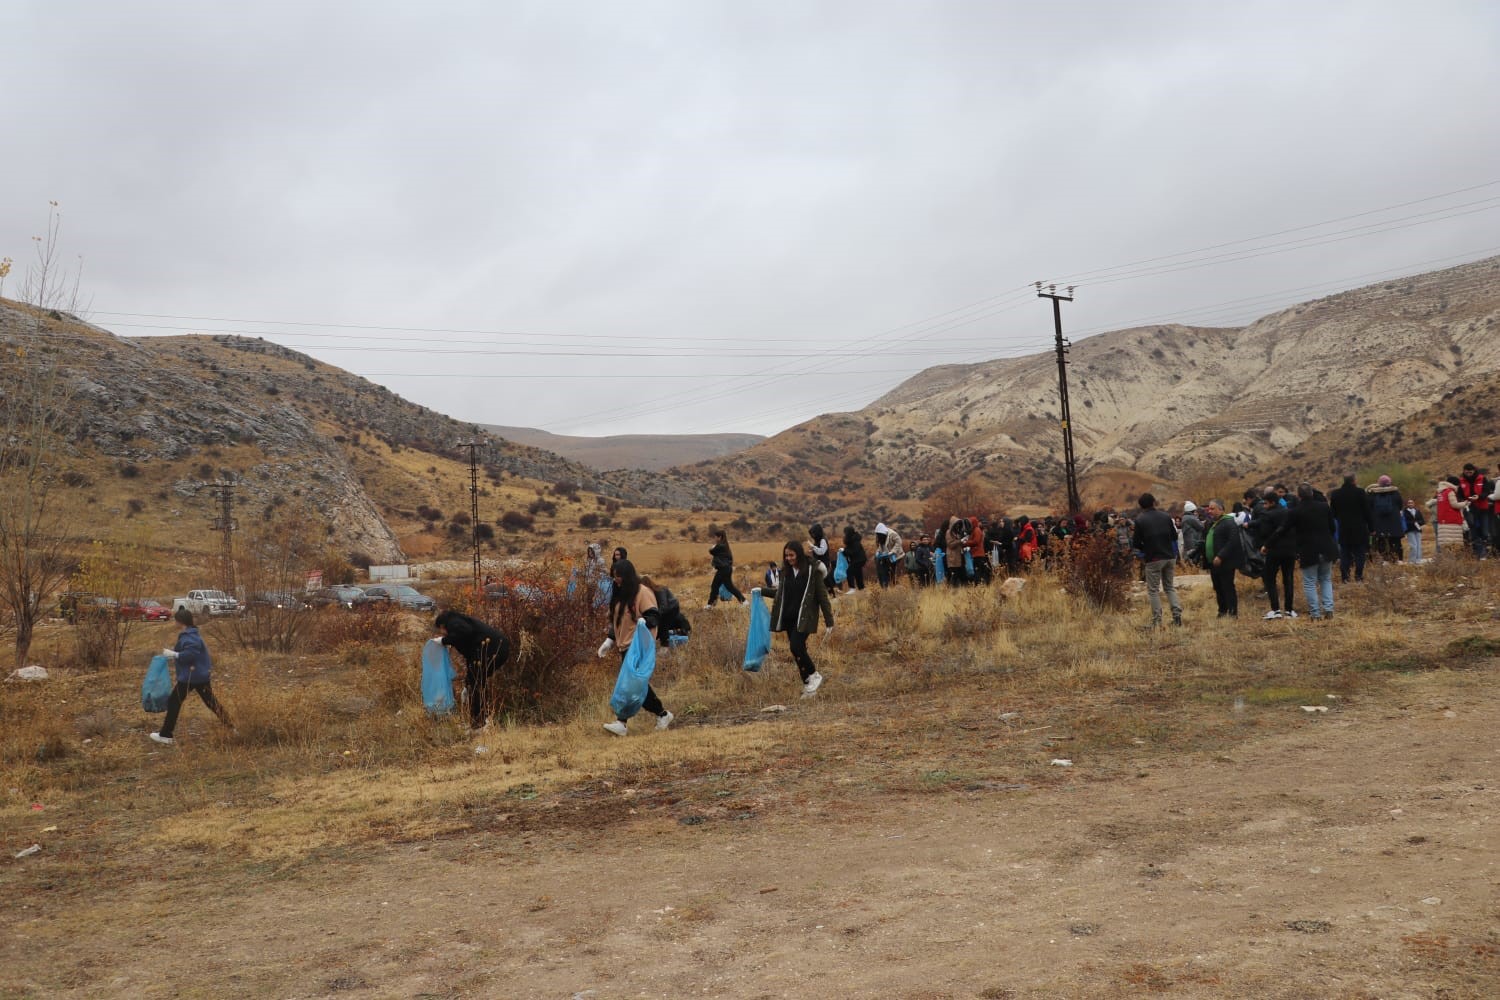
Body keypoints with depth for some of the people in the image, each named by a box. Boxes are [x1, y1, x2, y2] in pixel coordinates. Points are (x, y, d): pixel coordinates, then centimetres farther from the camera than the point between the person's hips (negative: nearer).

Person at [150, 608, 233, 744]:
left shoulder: (188, 637, -20)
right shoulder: (191, 634, 13)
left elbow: (191, 654, -29)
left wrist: (174, 654, -22)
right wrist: (174, 654, 12)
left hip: (191, 676, -10)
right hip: (202, 674, 10)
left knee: (174, 702, 2)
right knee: (211, 702, 15)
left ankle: (166, 735, 8)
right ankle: (230, 727, 16)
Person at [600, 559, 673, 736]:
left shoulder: (642, 592, -11)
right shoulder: (620, 594, 15)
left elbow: (654, 616, -16)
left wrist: (644, 622, -36)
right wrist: (610, 640, 17)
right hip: (625, 646, 9)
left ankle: (622, 723, -7)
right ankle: (663, 714, 15)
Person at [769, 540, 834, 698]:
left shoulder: (812, 571, -9)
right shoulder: (786, 571, 7)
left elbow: (822, 596, -7)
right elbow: (780, 595, 15)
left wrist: (829, 622, -8)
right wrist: (774, 620, 14)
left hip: (805, 618, -6)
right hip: (789, 618, 6)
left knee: (796, 647, -19)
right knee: (798, 651, 7)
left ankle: (814, 676, 2)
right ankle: (808, 685, 17)